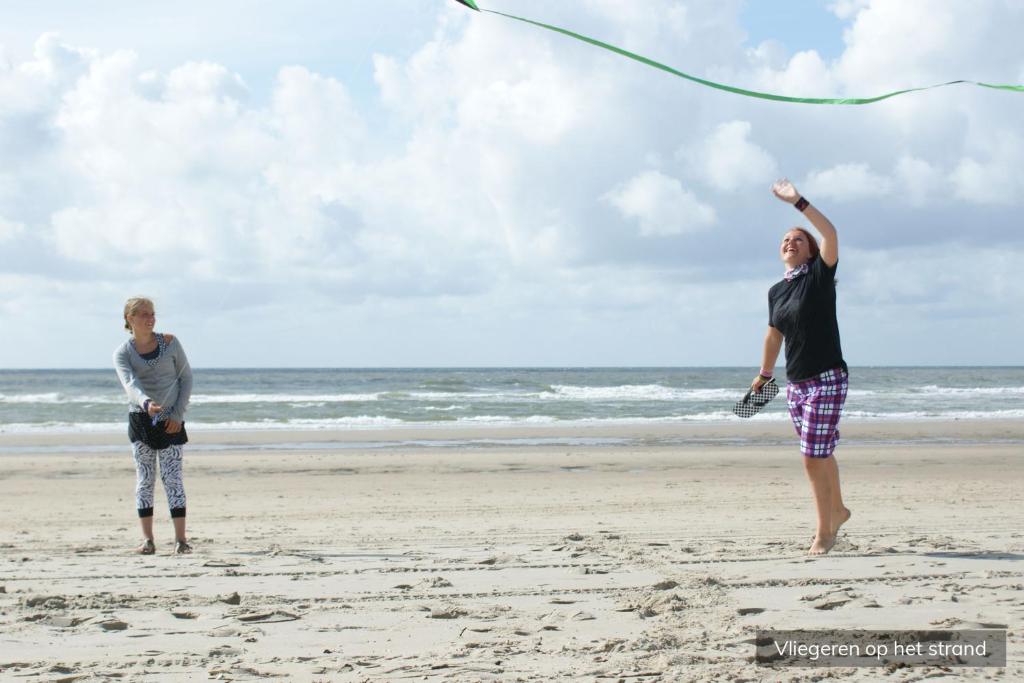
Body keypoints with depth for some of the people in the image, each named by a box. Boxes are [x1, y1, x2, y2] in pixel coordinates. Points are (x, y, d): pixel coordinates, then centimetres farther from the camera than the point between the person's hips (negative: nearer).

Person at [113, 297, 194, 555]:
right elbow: (130, 383, -20)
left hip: (170, 422, -1)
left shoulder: (169, 343, 0)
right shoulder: (123, 353, -3)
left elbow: (186, 378, 4)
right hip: (140, 419, 1)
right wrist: (146, 403, -41)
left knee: (172, 478, -6)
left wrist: (178, 414, -6)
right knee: (144, 478, 1)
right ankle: (147, 540, 4)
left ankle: (181, 539, -6)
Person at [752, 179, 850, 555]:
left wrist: (798, 201, -25)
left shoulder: (820, 275, -6)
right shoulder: (776, 291, 10)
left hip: (828, 379, -6)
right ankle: (836, 510, 37)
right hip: (796, 383, 6)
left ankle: (824, 531, 4)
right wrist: (764, 374, 31)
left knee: (813, 458, -9)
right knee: (820, 455, 16)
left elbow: (831, 234, -23)